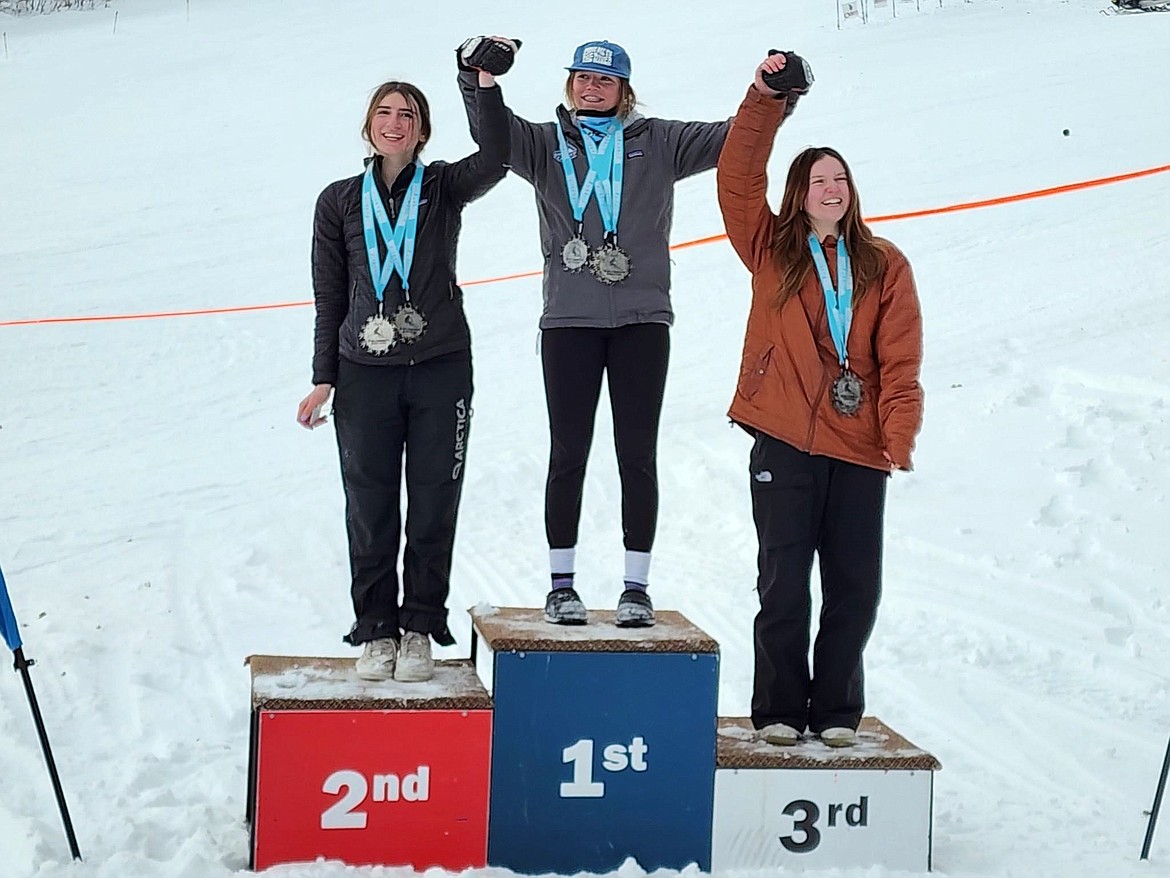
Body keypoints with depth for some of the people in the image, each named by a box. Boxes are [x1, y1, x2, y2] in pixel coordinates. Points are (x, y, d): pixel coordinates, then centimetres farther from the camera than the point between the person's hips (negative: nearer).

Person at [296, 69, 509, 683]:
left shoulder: (444, 188, 6)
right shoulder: (340, 201, 8)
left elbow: (493, 159, -15)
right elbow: (329, 296, 9)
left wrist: (487, 84, -22)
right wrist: (323, 379, 5)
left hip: (442, 369, 0)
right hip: (365, 373, 1)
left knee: (433, 507, 3)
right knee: (370, 511, 3)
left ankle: (419, 630, 13)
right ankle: (376, 631, 14)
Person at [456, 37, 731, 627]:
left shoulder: (657, 142, 10)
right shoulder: (546, 144, 10)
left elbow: (731, 138, 4)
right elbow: (492, 131, -5)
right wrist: (477, 76, -22)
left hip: (641, 319, 0)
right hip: (569, 320, 0)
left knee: (638, 455, 2)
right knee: (568, 454, 3)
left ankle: (636, 586, 9)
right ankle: (562, 584, 12)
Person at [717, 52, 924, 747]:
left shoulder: (884, 266, 9)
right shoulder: (771, 251, 8)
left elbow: (901, 361, 2)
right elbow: (738, 180, -5)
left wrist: (900, 437, -10)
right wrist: (766, 102, -12)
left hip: (858, 448, 1)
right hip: (784, 441, -1)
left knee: (856, 586, 4)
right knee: (784, 580, 1)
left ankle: (837, 710, 18)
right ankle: (779, 709, 13)